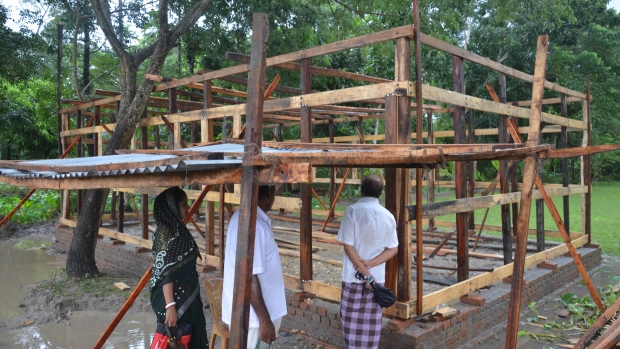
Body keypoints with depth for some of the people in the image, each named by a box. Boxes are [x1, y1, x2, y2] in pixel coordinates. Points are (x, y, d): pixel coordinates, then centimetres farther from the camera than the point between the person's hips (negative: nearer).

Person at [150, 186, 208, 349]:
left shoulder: (177, 228, 9)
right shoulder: (166, 232, -19)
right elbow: (165, 272, -23)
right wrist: (170, 306, -26)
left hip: (186, 296, 9)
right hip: (175, 298, -9)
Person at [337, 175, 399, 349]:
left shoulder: (353, 210, -10)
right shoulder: (388, 215, 1)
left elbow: (348, 245, -14)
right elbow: (393, 249, -1)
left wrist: (365, 272, -10)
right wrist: (370, 264, -9)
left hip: (354, 276, -3)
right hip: (377, 276, 3)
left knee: (352, 318, 9)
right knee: (371, 321, 12)